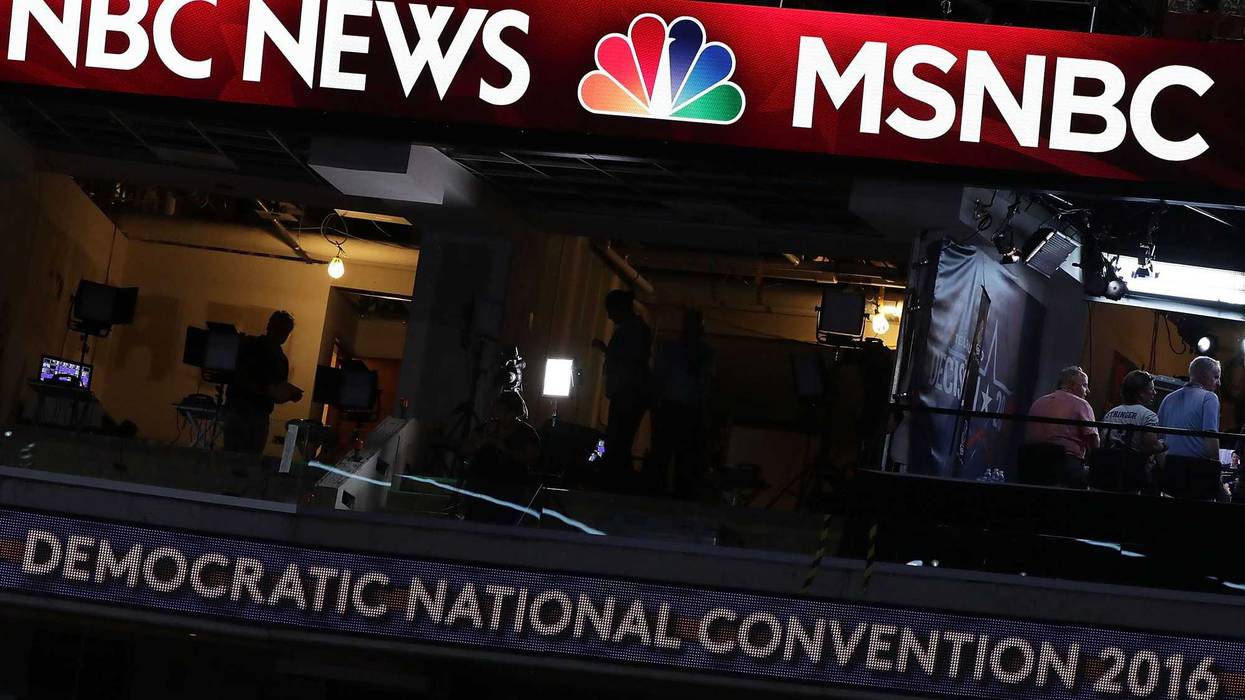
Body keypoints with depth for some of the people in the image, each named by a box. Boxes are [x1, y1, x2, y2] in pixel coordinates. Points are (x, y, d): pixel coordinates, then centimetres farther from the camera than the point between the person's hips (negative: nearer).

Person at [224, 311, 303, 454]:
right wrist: (267, 390, -20)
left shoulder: (281, 360, 18)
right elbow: (239, 379, -12)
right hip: (239, 410, -5)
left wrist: (291, 395, 0)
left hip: (261, 416, 5)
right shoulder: (250, 346, 0)